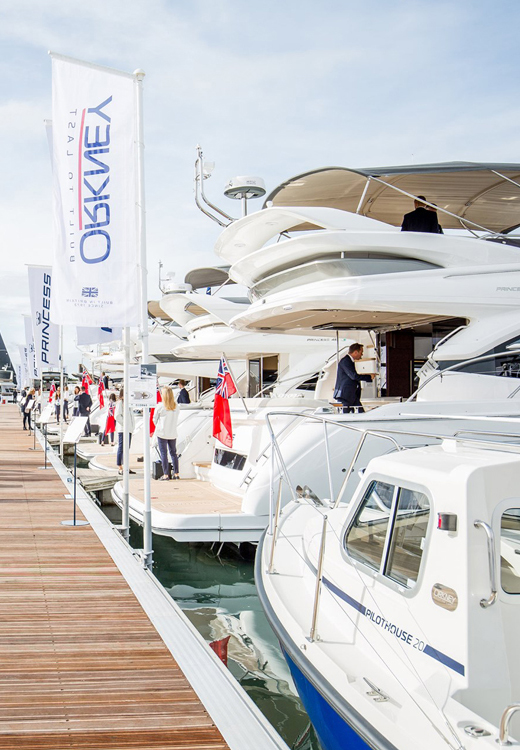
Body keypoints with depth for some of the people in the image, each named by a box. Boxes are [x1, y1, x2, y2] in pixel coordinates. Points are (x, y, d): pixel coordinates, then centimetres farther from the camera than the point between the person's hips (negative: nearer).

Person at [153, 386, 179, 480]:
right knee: (173, 453, 12)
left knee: (163, 453, 1)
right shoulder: (175, 407, -1)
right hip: (173, 433, 4)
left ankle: (165, 475, 0)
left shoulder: (160, 406, -11)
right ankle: (176, 473, 13)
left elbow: (155, 419, 2)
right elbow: (176, 419, 7)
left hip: (162, 433, -4)